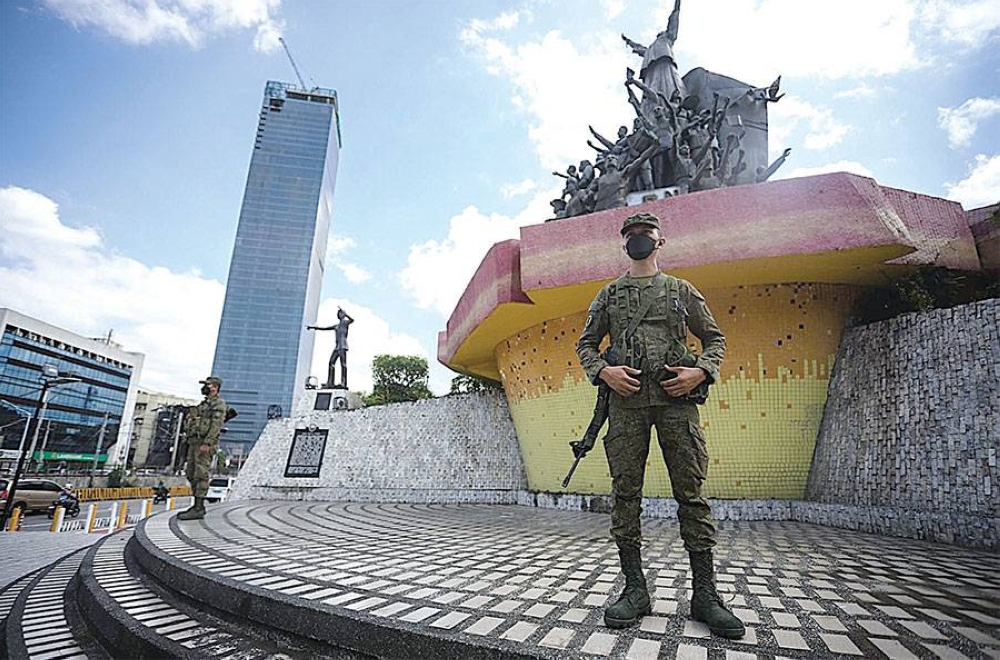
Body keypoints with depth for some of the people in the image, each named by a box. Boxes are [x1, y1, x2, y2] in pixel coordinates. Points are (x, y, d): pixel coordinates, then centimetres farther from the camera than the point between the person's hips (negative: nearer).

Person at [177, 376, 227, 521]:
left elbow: (216, 424, -18)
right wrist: (190, 444, 16)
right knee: (192, 474, 9)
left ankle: (198, 509, -10)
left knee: (201, 475, -11)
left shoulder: (218, 403, -7)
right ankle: (197, 506, 14)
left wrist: (206, 443, -24)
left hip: (205, 444, -10)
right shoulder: (204, 404, 24)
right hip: (194, 442, 10)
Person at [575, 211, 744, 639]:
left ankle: (705, 594, 9)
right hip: (626, 401, 1)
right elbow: (585, 343, 16)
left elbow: (715, 338, 16)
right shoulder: (608, 295, 16)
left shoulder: (682, 291, 15)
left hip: (677, 400, 0)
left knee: (691, 492, 0)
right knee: (625, 494, 0)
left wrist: (701, 371, -3)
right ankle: (634, 590, 9)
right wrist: (603, 371, -4)